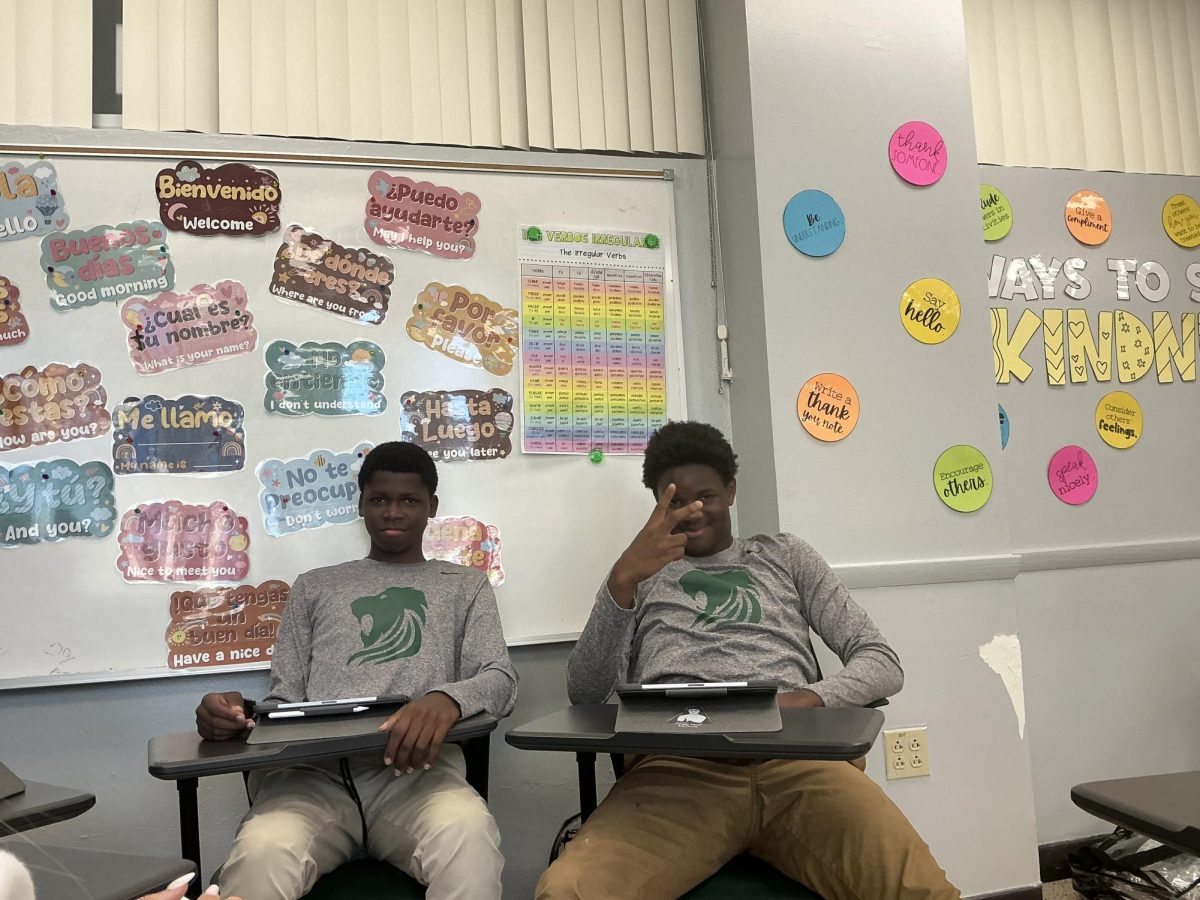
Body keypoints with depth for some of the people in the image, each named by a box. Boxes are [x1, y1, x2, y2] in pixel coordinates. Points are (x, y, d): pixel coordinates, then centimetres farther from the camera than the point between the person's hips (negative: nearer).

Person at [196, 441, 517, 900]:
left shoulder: (466, 585, 20)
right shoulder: (315, 586, 25)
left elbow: (500, 680, 5)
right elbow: (284, 698, 19)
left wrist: (449, 698, -20)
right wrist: (237, 713, -7)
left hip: (414, 771, -1)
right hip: (313, 773, 1)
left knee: (468, 836, -37)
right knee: (260, 854, -34)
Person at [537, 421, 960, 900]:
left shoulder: (783, 554, 26)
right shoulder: (644, 572, 24)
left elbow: (881, 662, 16)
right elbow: (584, 692, 8)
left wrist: (806, 698, -7)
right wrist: (622, 579, -9)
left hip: (792, 756, 0)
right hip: (674, 765, 0)